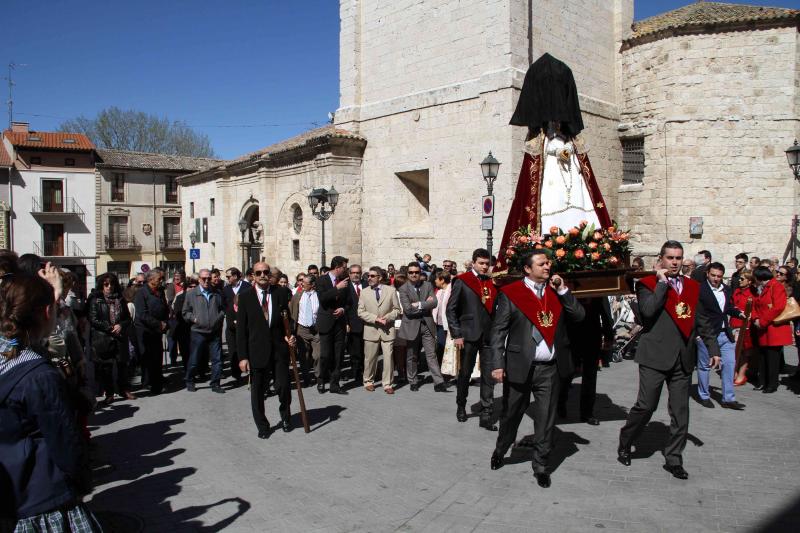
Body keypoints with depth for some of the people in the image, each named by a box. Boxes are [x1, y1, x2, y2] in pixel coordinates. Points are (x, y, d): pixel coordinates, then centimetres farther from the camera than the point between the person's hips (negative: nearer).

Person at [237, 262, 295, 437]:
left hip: (279, 347, 1)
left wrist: (290, 336, -9)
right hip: (257, 349, 0)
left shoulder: (280, 293, 2)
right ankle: (262, 426, 25)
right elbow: (241, 328, -2)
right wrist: (243, 356, -6)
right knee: (257, 390, 7)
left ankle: (285, 415, 30)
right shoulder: (245, 296, -1)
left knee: (283, 386, 0)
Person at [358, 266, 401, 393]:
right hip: (371, 330, 1)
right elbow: (361, 312, -1)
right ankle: (368, 381, 25)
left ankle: (388, 384, 11)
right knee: (370, 358, 8)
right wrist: (375, 319, -13)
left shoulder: (391, 290, 2)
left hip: (387, 330, 0)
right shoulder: (364, 292, 4)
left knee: (388, 357, 0)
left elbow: (396, 310, 5)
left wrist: (387, 317, -13)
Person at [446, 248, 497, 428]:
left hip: (489, 335, 3)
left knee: (489, 376, 2)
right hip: (469, 335, -3)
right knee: (465, 373, 11)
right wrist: (456, 335, -9)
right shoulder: (462, 281, -3)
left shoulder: (492, 282, 8)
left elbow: (495, 309, 11)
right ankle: (461, 406, 32)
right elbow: (451, 309, -4)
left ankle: (486, 416, 8)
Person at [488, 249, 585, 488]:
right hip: (519, 366, -3)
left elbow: (579, 316, 2)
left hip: (551, 369, 3)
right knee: (511, 414, 13)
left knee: (545, 419, 9)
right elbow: (498, 331, -7)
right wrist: (497, 364, -13)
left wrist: (562, 290, -5)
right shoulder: (511, 293, -5)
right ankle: (500, 450, 38)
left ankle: (540, 466, 24)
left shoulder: (556, 291, 9)